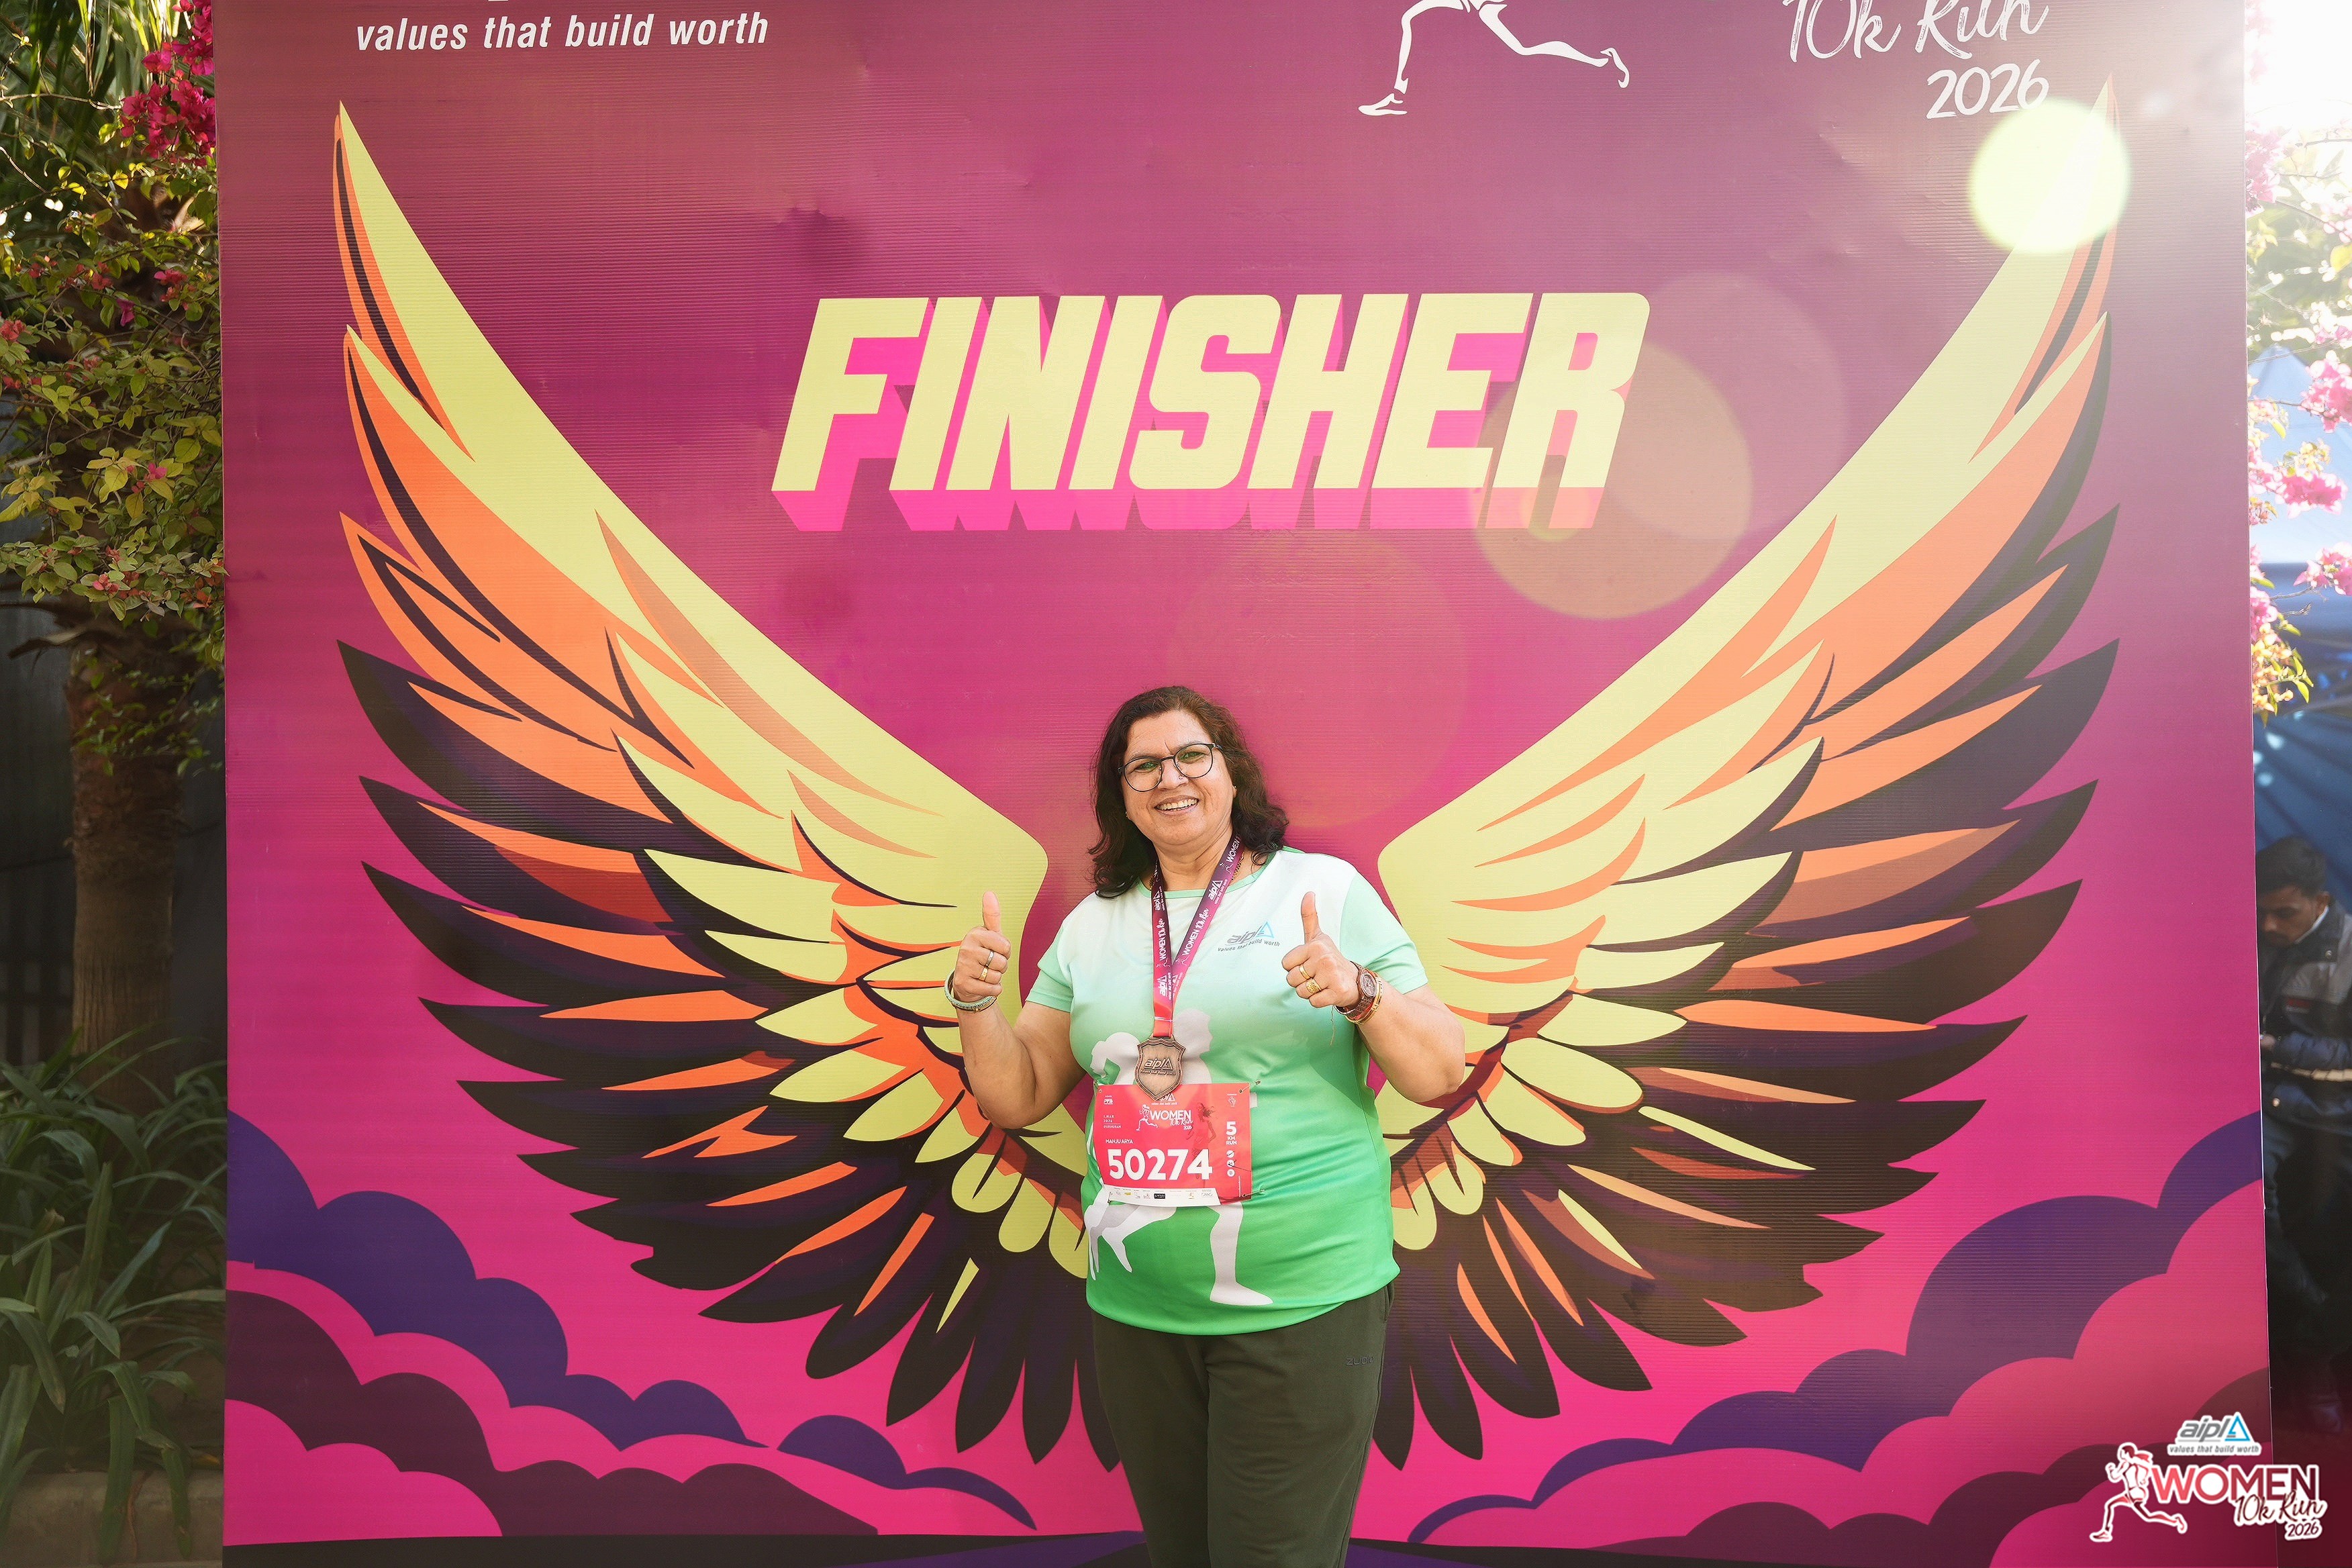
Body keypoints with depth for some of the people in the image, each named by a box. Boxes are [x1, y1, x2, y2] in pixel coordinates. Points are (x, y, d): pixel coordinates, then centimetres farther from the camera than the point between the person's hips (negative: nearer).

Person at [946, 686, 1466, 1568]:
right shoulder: (1092, 925, 8)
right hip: (1136, 1309, 4)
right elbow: (1017, 1099, 10)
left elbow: (1439, 1075, -4)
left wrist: (1359, 994, -22)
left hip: (1301, 1302, -4)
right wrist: (977, 1004, -8)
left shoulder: (1326, 890, -3)